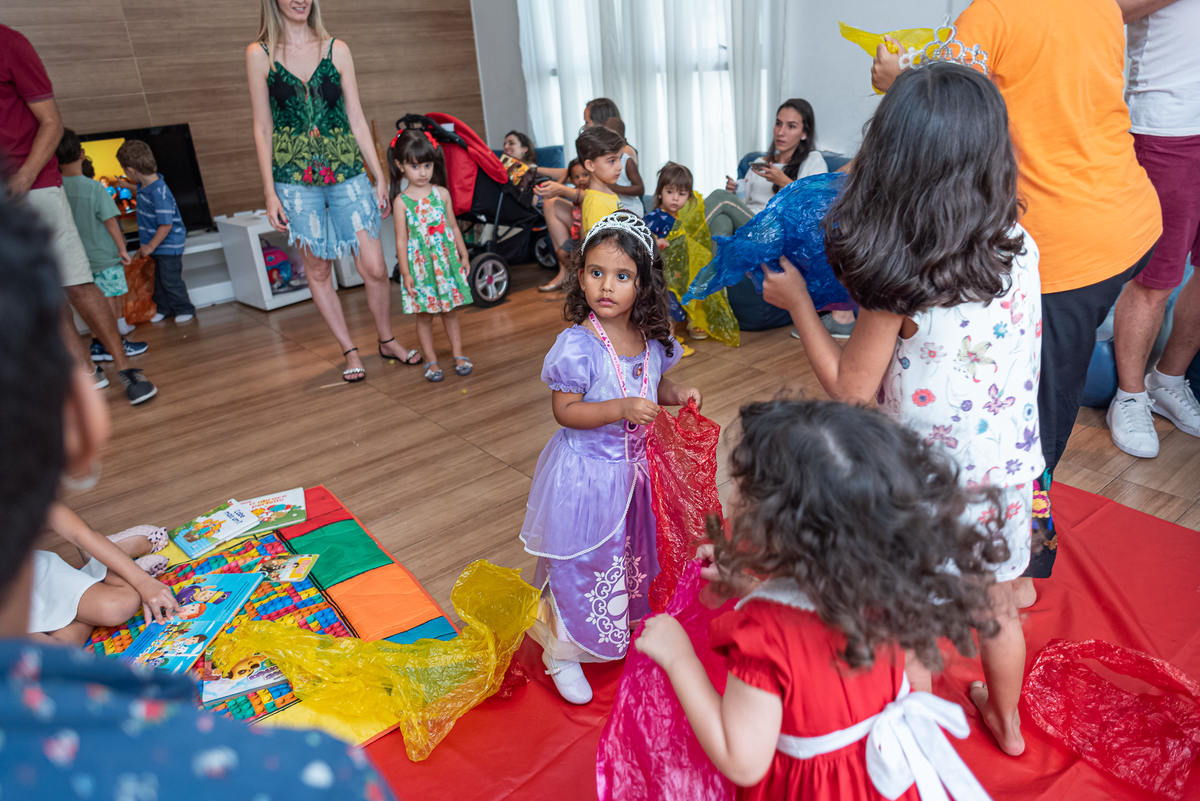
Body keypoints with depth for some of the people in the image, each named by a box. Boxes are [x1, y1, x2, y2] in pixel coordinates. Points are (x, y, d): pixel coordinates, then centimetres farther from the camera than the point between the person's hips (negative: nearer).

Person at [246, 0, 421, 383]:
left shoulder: (336, 50, 5)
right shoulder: (259, 54, 2)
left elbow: (357, 119, 7)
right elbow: (262, 129, 3)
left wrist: (380, 176, 4)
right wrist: (270, 192, -1)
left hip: (348, 173, 1)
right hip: (296, 179, 0)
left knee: (374, 268, -3)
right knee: (318, 270, 5)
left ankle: (387, 340, 21)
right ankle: (349, 351, 20)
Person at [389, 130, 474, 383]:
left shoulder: (442, 193, 2)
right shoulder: (401, 201, -7)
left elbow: (453, 225, 10)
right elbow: (401, 239, -6)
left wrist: (463, 254, 11)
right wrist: (405, 272, -8)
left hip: (446, 261, 2)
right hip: (420, 265, -2)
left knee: (450, 311, 10)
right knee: (424, 314, 6)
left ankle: (458, 355, 19)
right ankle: (432, 361, 16)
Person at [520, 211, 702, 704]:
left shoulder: (651, 339, -3)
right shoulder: (576, 345, -22)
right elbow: (565, 410, -21)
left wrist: (676, 395, -7)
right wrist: (621, 409, -33)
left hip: (634, 466, 6)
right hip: (588, 473, -6)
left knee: (631, 554, 24)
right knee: (580, 565, 7)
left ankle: (627, 629, 50)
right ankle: (562, 656, 29)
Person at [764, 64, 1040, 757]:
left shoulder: (899, 284, -25)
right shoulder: (1021, 249, -9)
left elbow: (849, 389, -16)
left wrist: (797, 301, -9)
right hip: (1009, 471, 6)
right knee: (998, 608, 29)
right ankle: (1008, 721, 54)